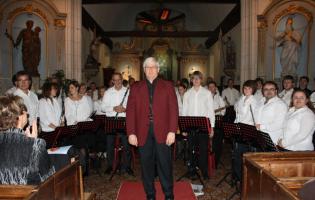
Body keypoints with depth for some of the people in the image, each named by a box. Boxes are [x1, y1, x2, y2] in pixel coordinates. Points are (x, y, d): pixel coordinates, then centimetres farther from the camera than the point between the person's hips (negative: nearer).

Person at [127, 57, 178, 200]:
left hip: (162, 132, -1)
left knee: (165, 164, 5)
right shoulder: (135, 88, 10)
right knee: (146, 164, 9)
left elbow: (173, 109, 1)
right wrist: (131, 133, -4)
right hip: (143, 132, 1)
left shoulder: (168, 86, 7)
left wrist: (172, 131, -7)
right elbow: (130, 111, 4)